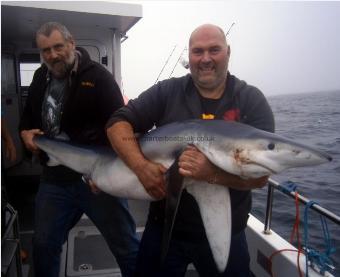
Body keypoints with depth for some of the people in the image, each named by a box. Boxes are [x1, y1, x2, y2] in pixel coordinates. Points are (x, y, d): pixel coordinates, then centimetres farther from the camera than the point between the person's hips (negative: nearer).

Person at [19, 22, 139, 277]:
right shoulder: (41, 77, 10)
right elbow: (29, 115, 25)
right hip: (54, 179, 6)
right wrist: (25, 131, 3)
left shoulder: (97, 75, -10)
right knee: (44, 245, 19)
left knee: (126, 247, 6)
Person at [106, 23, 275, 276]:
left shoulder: (252, 101, -7)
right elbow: (118, 123, -6)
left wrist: (212, 174, -31)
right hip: (164, 227, 1)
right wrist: (142, 167, -23)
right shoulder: (167, 92, -3)